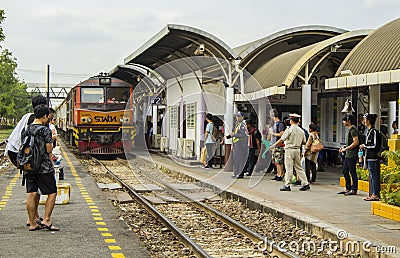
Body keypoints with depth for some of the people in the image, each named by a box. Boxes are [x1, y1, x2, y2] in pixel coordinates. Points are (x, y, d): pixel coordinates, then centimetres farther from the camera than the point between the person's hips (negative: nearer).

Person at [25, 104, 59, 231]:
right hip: (44, 167, -6)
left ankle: (32, 223, 10)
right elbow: (49, 150, -11)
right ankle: (46, 220, -2)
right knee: (52, 192, 4)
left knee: (31, 194, 5)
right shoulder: (46, 130, -11)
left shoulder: (26, 129, 8)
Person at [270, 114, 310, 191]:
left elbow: (281, 140, -11)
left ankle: (287, 185, 1)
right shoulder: (301, 131, 6)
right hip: (297, 150, 6)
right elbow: (304, 142, 11)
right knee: (299, 168, 12)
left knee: (289, 168, -2)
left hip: (290, 150, -6)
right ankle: (305, 184, 10)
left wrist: (274, 145, 0)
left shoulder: (289, 130, -12)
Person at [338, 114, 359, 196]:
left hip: (352, 155, -11)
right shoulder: (350, 129, 17)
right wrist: (344, 147, 14)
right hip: (348, 155, 11)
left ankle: (354, 190, 1)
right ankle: (348, 188, 20)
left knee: (352, 172, -5)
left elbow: (356, 142, -22)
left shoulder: (353, 130, -15)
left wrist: (346, 149, -18)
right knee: (345, 171, 14)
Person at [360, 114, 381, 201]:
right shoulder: (370, 131, 14)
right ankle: (373, 194, 18)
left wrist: (364, 146, -12)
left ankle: (375, 195, -3)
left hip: (373, 158, -10)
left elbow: (375, 146, -19)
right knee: (372, 176, 13)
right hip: (369, 157, 10)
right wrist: (364, 146, 12)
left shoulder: (374, 132, -15)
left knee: (374, 176, -6)